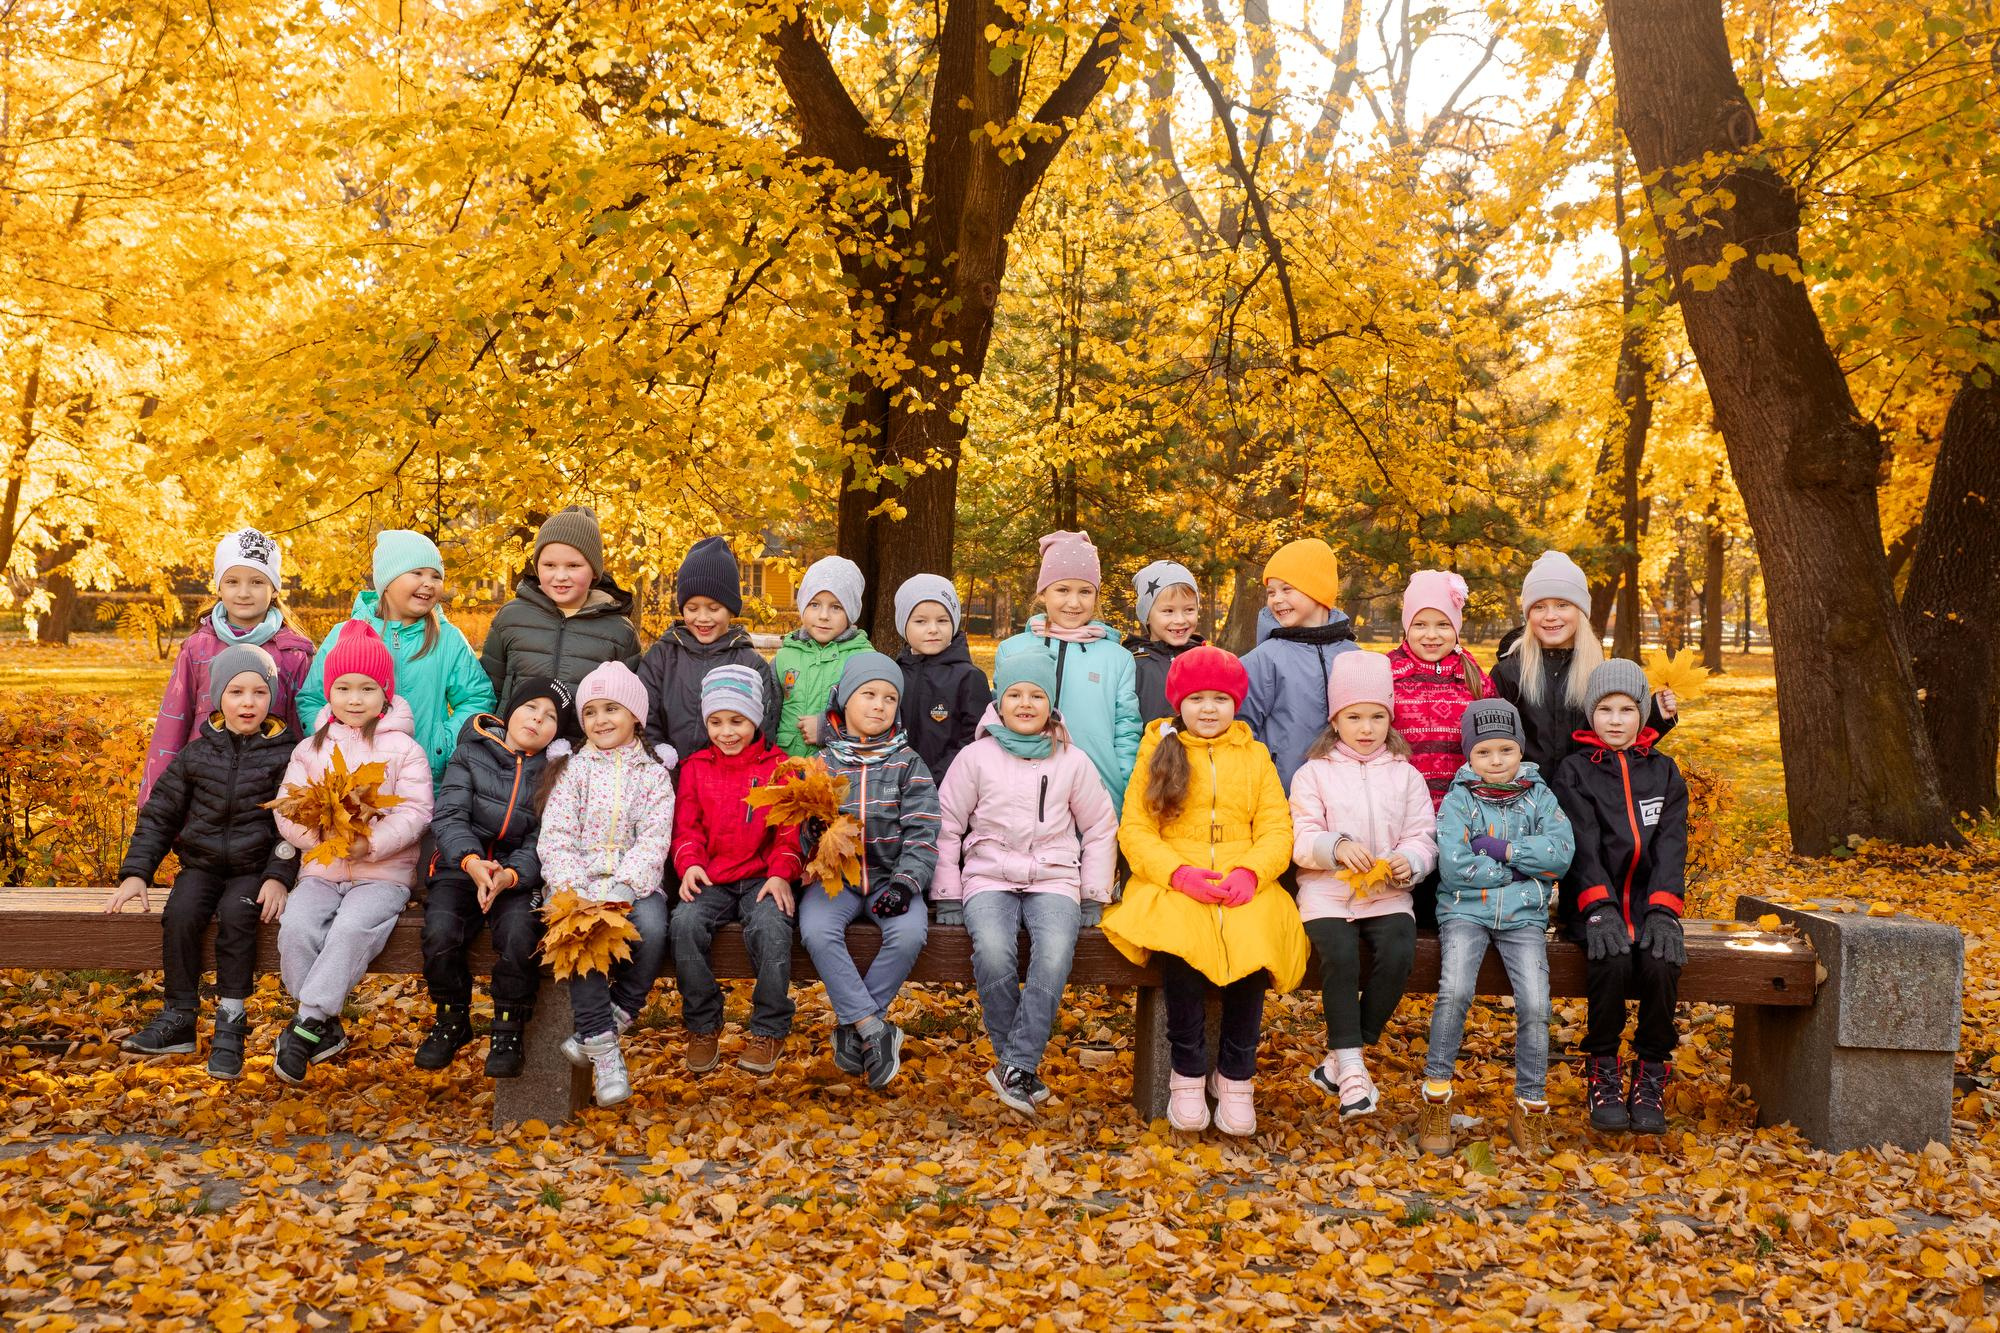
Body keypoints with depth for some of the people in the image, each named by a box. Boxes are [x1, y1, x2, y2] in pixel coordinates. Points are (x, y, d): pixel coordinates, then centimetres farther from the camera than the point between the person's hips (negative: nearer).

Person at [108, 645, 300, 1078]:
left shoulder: (285, 753, -1)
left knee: (236, 913, -31)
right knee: (180, 913, -26)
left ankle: (231, 1022, -24)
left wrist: (279, 877, -17)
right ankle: (178, 1019, -14)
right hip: (202, 862, 3)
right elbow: (160, 813, 10)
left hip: (256, 867, -3)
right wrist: (135, 873, 1)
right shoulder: (197, 753, 7)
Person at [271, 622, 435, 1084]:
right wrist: (320, 835, -14)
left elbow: (414, 812, -7)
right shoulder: (310, 749, 13)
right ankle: (325, 1028, -13)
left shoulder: (403, 749, 2)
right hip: (321, 868, 3)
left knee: (352, 927, -31)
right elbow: (287, 810, 6)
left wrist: (372, 843, -22)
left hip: (383, 871, -3)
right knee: (296, 927, -24)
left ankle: (306, 1022, -25)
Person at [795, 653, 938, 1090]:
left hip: (891, 876, 0)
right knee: (817, 931, -30)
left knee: (909, 933, -30)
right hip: (834, 875, 0)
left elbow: (922, 833, -2)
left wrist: (904, 883, -17)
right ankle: (873, 1027, -22)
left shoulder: (908, 764, 6)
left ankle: (852, 1024, -12)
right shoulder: (820, 764, 7)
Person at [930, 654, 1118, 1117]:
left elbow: (1100, 830, 17)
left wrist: (1094, 897, 10)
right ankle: (1023, 1066, -17)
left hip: (1054, 879, 1)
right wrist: (946, 896, 3)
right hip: (989, 877, 0)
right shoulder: (976, 757, 6)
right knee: (993, 950, -33)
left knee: (1055, 952, -32)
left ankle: (1015, 1067, -26)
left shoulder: (1073, 762, 10)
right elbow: (946, 826, 8)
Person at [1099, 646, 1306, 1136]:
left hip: (1244, 886, 1)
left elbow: (1277, 830, 9)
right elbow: (1134, 829, 4)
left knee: (1254, 942, -31)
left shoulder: (1255, 756, 18)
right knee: (1178, 941, -34)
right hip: (1171, 882, -1)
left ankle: (1236, 1076, -11)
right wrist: (1179, 873, -13)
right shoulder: (1158, 752, 13)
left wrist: (1250, 872, -12)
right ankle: (1188, 1072, -15)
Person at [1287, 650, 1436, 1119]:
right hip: (1327, 890, -2)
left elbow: (1423, 837, 8)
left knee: (1399, 952, -26)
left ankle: (1340, 1062, -14)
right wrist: (1335, 847, -21)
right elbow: (1301, 837, -1)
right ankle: (1351, 1066, -19)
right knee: (1339, 953, -30)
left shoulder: (1405, 776, 13)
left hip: (1388, 893, 2)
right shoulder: (1314, 773, 7)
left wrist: (1409, 861, -14)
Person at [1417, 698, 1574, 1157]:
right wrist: (1521, 867, -4)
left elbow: (1562, 849, -7)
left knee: (1535, 1006, -15)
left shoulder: (1538, 795, 9)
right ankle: (1436, 1097, -12)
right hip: (1466, 911, -2)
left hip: (1523, 914, 2)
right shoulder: (1458, 799, 1)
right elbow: (1455, 867, -12)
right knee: (1455, 991, -25)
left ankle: (1531, 1106, 3)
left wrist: (1503, 849, -11)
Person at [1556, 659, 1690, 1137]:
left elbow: (1671, 846, 2)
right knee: (1613, 958, -32)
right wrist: (1600, 908, -23)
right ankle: (1602, 1069, -12)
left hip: (1648, 900, 2)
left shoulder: (1663, 771, 13)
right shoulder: (1575, 771, 6)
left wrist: (1662, 912, -15)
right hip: (1594, 903, -2)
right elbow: (1582, 844, -8)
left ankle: (1651, 1072, -9)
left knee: (1661, 961, -29)